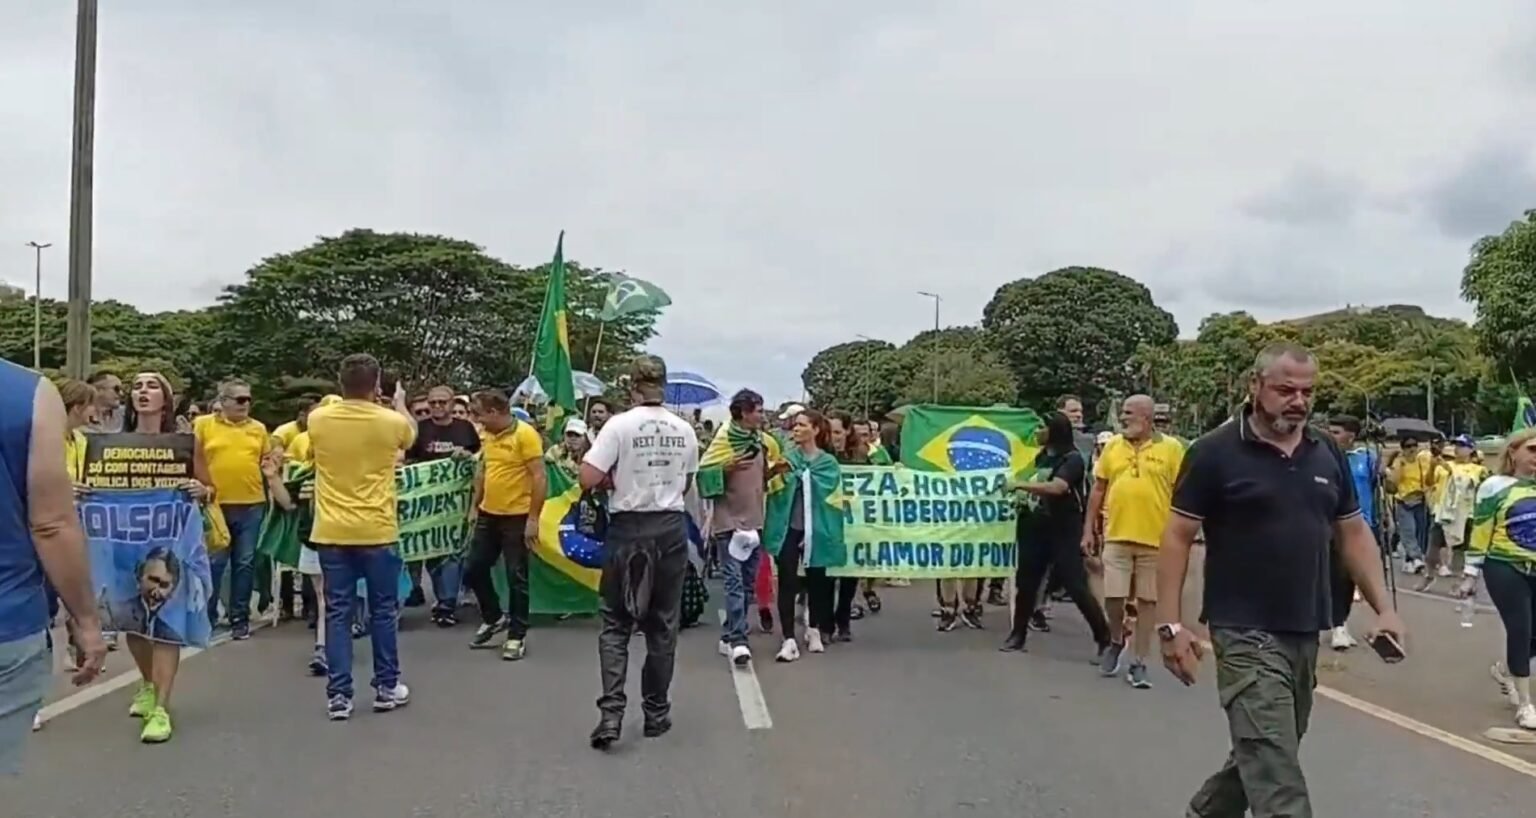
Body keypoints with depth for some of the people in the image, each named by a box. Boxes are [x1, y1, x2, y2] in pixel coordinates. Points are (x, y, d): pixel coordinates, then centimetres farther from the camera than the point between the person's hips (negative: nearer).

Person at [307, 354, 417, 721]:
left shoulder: (318, 419, -3)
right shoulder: (391, 422, -7)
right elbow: (412, 432, 18)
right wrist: (401, 404, 37)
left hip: (332, 533, 2)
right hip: (377, 532, -2)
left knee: (337, 613, 7)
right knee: (382, 610, 11)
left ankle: (338, 695, 8)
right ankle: (387, 687, 19)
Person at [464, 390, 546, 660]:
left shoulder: (525, 434, -16)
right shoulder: (489, 435, 7)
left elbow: (539, 478, -18)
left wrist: (533, 518, -20)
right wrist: (475, 505, 18)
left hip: (516, 518, -8)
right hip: (488, 515, 8)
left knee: (516, 577, 2)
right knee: (474, 570, 13)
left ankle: (517, 636, 14)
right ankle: (493, 618, 33)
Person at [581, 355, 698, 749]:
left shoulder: (619, 424, -10)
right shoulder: (685, 430, 4)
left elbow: (588, 479, -14)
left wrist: (617, 481, 3)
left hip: (629, 528, -3)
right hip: (671, 528, 3)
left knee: (616, 624, 6)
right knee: (663, 624, 11)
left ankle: (610, 712, -5)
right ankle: (656, 712, 19)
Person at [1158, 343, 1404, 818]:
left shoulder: (1328, 455, 7)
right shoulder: (1215, 452, -10)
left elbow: (1353, 534, 15)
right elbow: (1177, 537, -9)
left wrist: (1383, 608, 7)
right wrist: (1171, 624, -15)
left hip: (1306, 633, 7)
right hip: (1247, 634, -6)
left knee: (1264, 755, 19)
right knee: (1275, 772, -8)